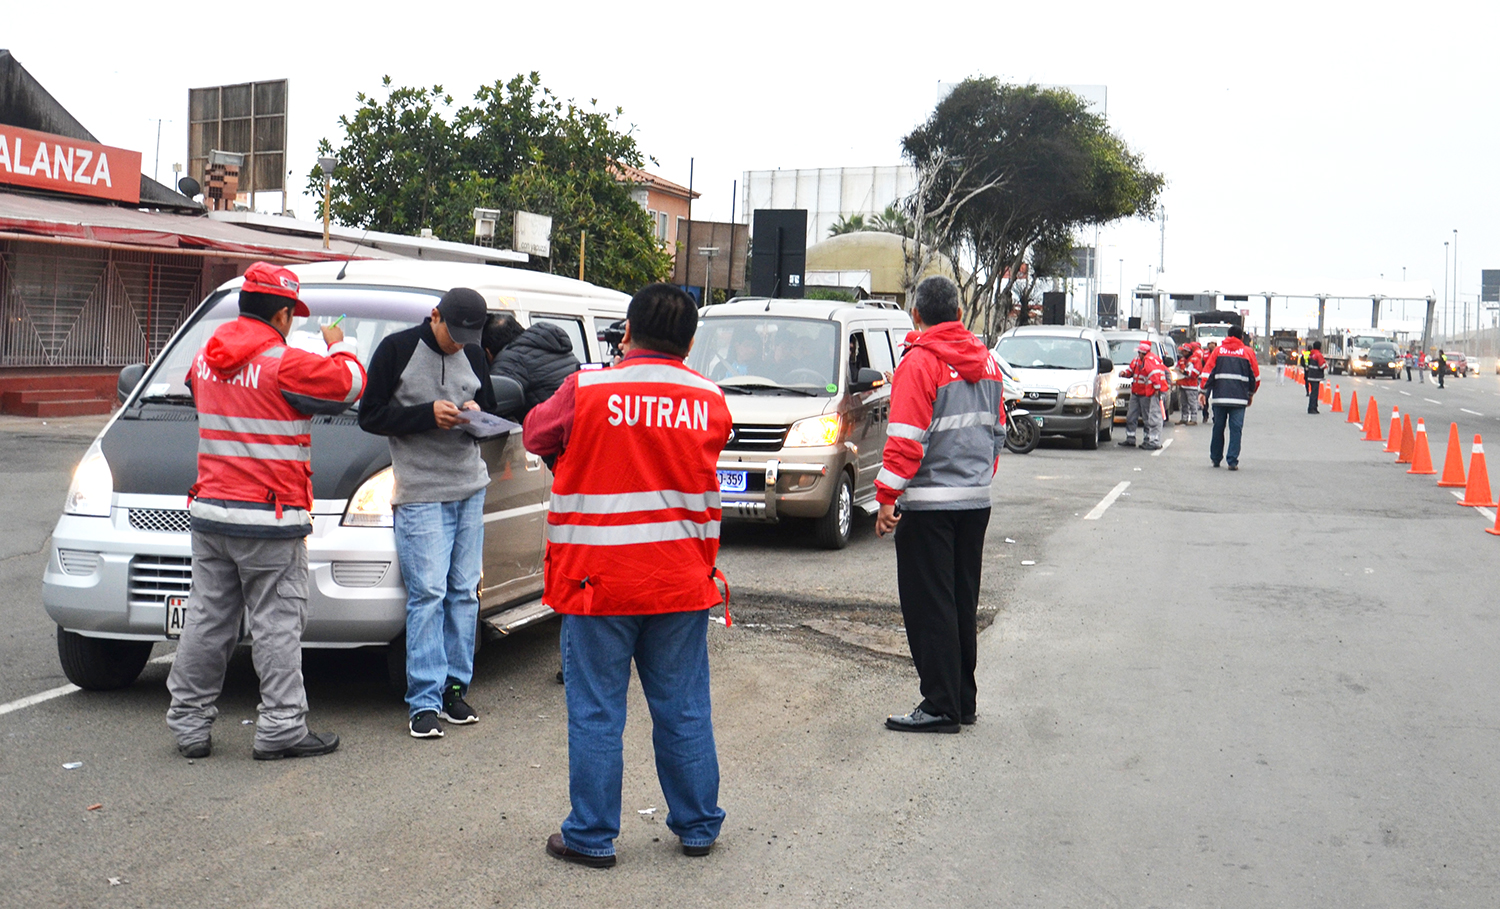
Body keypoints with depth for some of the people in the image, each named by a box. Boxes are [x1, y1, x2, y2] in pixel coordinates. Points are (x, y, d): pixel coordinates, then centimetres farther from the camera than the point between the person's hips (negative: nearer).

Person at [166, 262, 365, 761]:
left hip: (209, 511, 7)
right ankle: (281, 727, 2)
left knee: (207, 618, 12)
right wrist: (340, 346, 13)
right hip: (269, 520, -7)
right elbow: (349, 383, -7)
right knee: (277, 623, 0)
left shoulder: (206, 358, 9)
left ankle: (189, 722, 18)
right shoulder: (285, 363, -14)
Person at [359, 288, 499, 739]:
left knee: (464, 591, 6)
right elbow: (370, 415, -4)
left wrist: (477, 414, -3)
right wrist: (428, 414, -17)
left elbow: (492, 413, 21)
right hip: (420, 493, -5)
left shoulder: (474, 357, 12)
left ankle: (455, 687, 15)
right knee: (428, 593, -9)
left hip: (470, 489, 5)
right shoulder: (397, 349, -3)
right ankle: (424, 701, -5)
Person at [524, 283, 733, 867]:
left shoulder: (587, 390, -8)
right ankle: (697, 827, 25)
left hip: (599, 581, -3)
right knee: (684, 709, 13)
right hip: (682, 581, 3)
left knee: (596, 712, 7)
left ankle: (592, 837, 15)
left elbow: (535, 435, 9)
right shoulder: (711, 402, 1)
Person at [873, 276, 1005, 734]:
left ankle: (941, 707, 1)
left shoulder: (920, 362, -13)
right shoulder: (986, 361, 10)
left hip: (930, 503, -8)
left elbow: (906, 438, -18)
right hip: (976, 499, 8)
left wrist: (887, 496, -14)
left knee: (929, 607, -1)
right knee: (962, 602, 15)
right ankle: (964, 700, 22)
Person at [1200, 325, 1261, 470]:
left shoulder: (1218, 351, 9)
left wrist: (1204, 392, 5)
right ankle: (1232, 461, -7)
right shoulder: (1248, 352, 7)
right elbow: (1255, 376, 10)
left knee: (1218, 428, 12)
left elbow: (1207, 372, 3)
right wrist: (1251, 394, 23)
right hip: (1239, 398, -2)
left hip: (1219, 397, 2)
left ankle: (1216, 459, 20)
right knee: (1236, 428, -1)